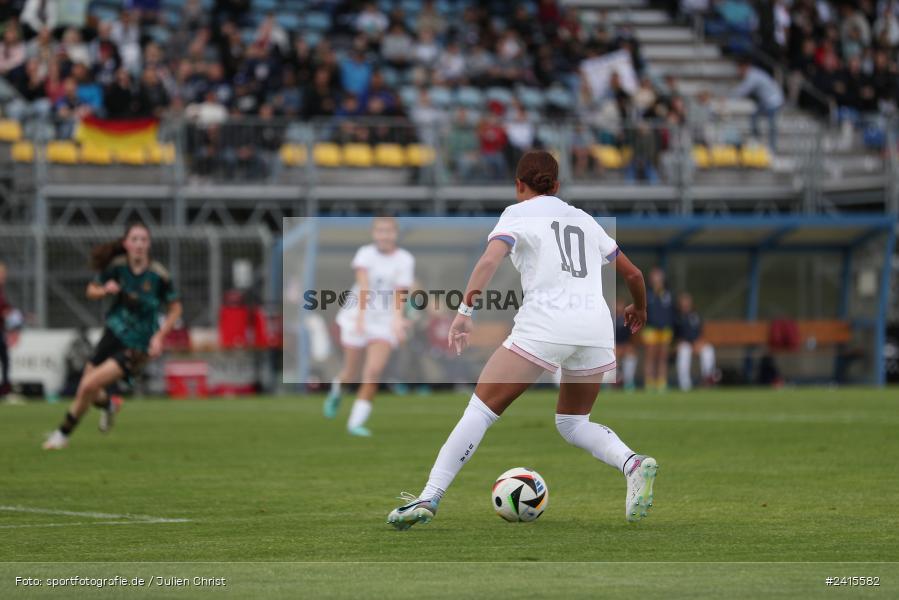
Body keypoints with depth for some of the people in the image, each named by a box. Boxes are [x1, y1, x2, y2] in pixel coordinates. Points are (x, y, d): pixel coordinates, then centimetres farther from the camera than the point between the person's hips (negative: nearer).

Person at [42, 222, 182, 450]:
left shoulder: (159, 275, -17)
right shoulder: (117, 266, -8)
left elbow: (175, 309, -3)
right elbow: (91, 290, 6)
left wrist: (159, 336, -14)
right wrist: (105, 290, -16)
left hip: (138, 346, -4)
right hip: (113, 334, 4)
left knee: (88, 386, -15)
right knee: (88, 390, 7)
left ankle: (63, 433, 7)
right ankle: (107, 405, 45)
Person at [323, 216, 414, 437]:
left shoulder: (404, 260, -5)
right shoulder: (366, 253, -7)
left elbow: (399, 293, -16)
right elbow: (363, 286, -23)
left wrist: (397, 320, -33)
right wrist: (361, 314, -37)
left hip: (385, 322, 0)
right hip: (357, 318, 0)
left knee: (374, 371, -16)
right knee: (352, 374, 8)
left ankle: (355, 422, -10)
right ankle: (336, 391, 44)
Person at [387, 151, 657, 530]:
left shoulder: (518, 213, 9)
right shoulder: (584, 219, 23)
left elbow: (490, 260, -11)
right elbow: (633, 274, 29)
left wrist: (465, 310, -18)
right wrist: (639, 309, 48)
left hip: (545, 324, -5)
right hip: (597, 326, 5)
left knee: (481, 409, 1)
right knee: (572, 423, 21)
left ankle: (428, 499, -7)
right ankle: (633, 464, -6)